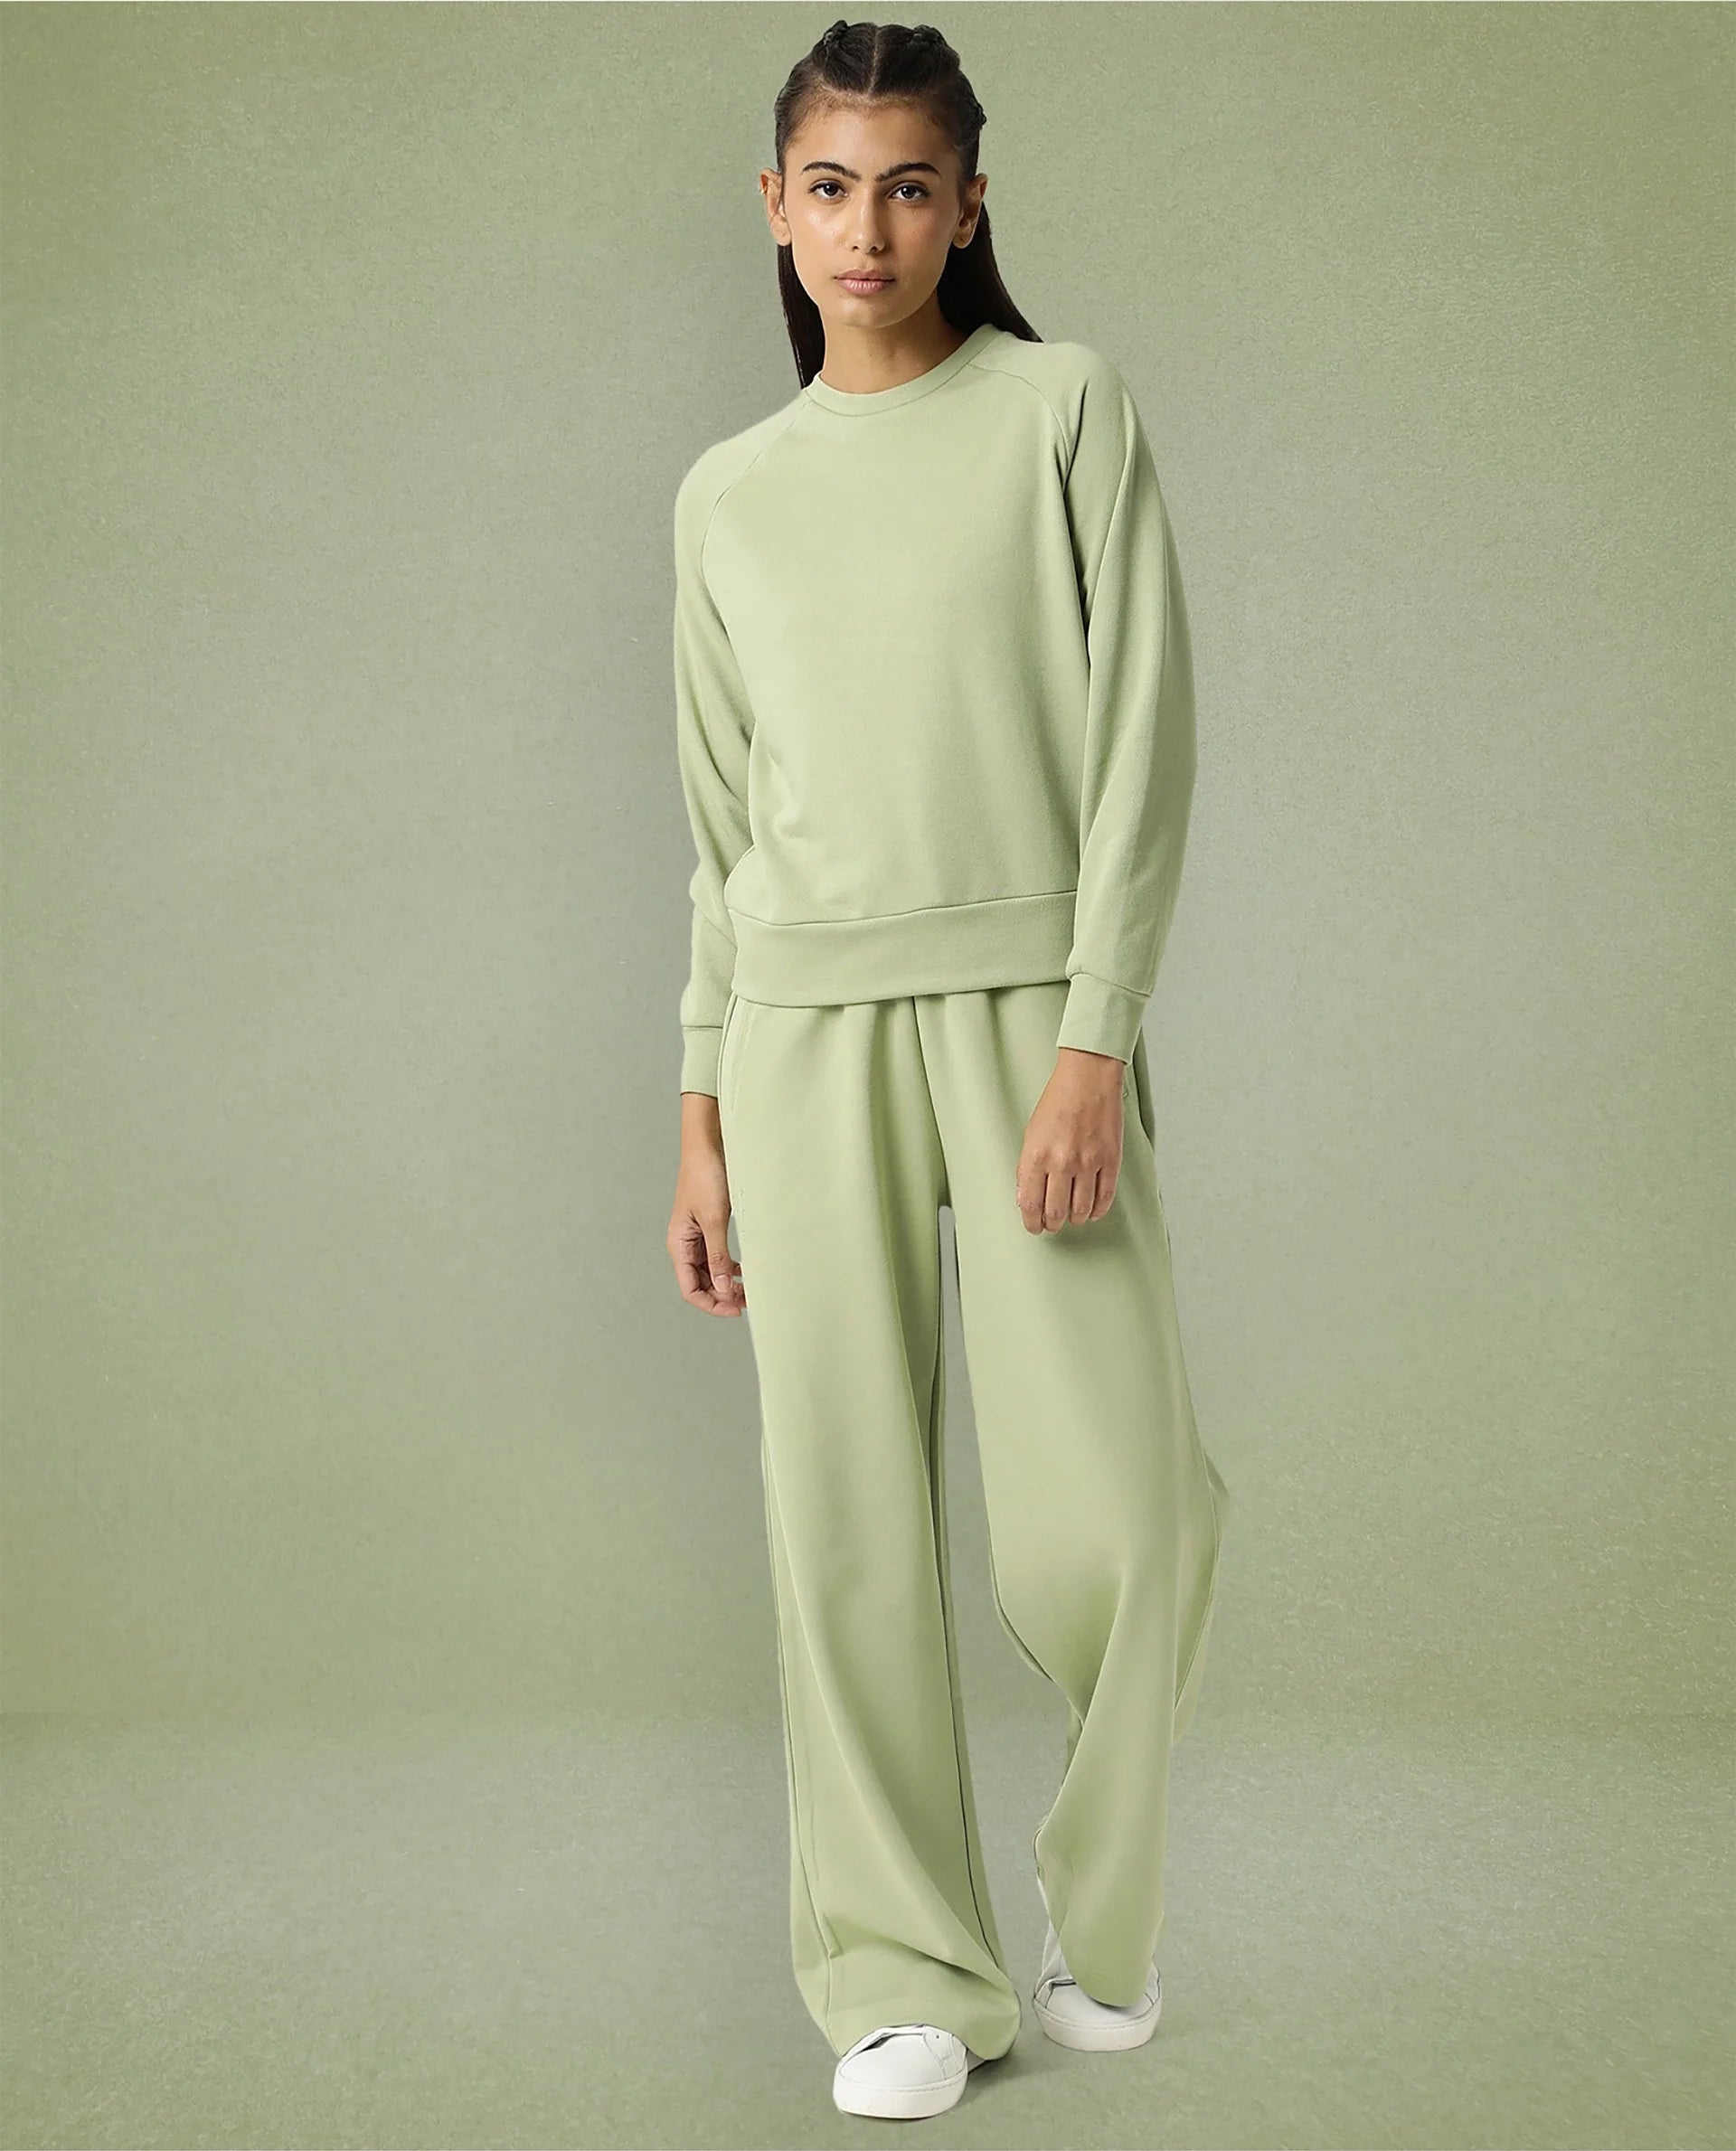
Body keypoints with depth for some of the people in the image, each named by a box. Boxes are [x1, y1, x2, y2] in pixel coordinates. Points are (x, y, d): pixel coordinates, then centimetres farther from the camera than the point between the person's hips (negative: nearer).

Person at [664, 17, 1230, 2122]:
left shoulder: (1066, 411, 5)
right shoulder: (728, 495, 14)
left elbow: (1140, 740, -2)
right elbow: (727, 823, 16)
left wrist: (1094, 1040, -11)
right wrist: (702, 1110, 11)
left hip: (1031, 1011, -2)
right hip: (803, 1028, 3)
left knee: (1105, 1521, -7)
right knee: (848, 1517, 1)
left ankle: (1104, 1911, 22)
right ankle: (906, 1975, 16)